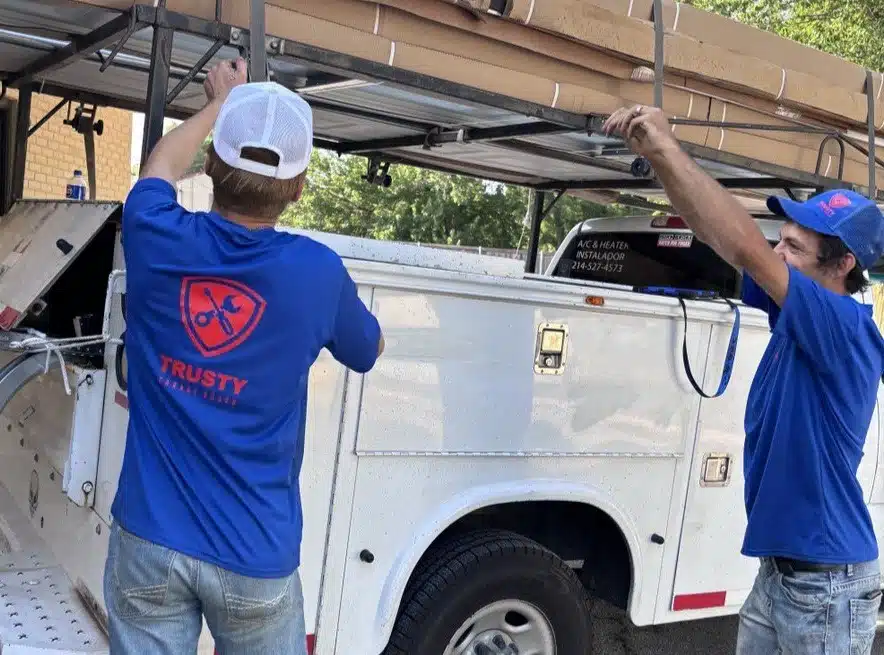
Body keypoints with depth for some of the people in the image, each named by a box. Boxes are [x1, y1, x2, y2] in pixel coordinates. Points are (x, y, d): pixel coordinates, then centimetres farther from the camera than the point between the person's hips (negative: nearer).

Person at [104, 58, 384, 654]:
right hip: (254, 555, -1)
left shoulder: (157, 240, -10)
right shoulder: (316, 273, -14)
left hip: (149, 539, 2)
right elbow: (370, 350, 9)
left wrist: (222, 103, 30)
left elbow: (160, 165, 16)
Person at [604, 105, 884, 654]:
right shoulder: (796, 316, 2)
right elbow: (717, 235, 0)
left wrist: (669, 148, -29)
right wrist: (656, 155, -11)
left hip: (828, 583, -8)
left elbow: (745, 250, -33)